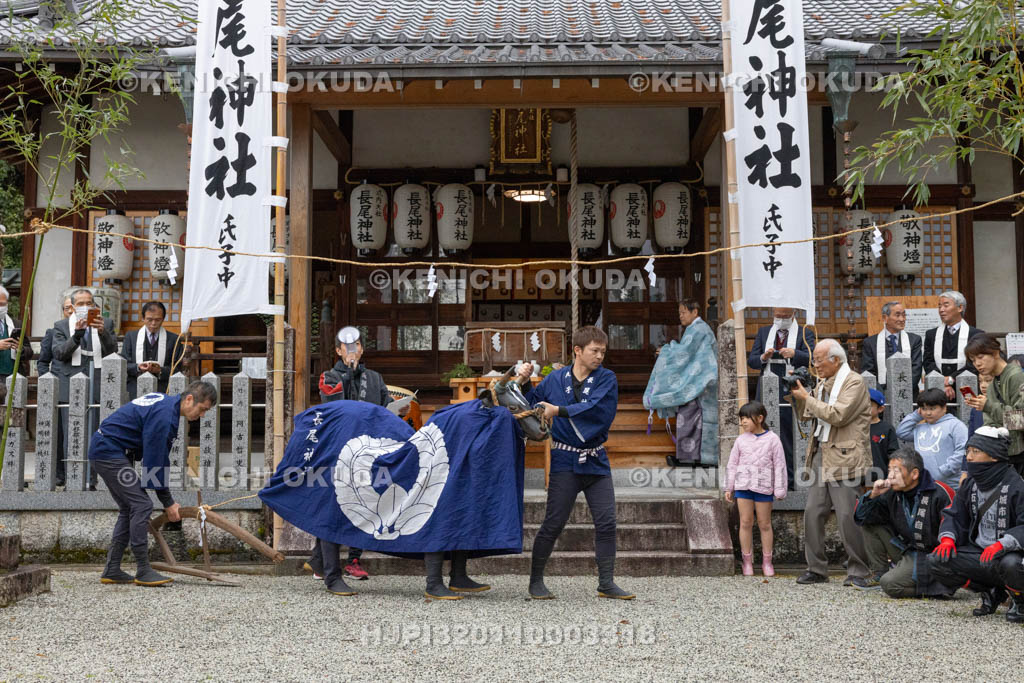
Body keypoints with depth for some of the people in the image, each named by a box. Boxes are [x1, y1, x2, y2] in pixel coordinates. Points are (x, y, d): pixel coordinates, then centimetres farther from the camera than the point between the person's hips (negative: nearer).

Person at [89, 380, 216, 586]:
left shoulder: (167, 404, 10)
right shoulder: (164, 415, -23)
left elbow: (160, 456, 15)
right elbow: (154, 461, -20)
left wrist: (168, 498, 13)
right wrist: (168, 502, -11)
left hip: (104, 451, 11)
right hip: (109, 452, -11)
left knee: (129, 508, 12)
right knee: (141, 505, -12)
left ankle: (112, 571, 14)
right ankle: (143, 572, -9)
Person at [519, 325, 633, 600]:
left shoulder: (607, 379, 0)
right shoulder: (555, 379, 3)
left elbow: (596, 409, -18)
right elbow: (533, 406, 16)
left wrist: (559, 411, -23)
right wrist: (524, 383, 0)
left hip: (596, 461, 1)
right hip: (565, 461, -1)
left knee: (606, 522, 0)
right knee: (553, 523, -2)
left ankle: (606, 583, 10)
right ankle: (536, 580, 12)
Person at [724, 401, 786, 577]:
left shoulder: (772, 439, -3)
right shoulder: (741, 440, 4)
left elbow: (779, 465, -1)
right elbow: (732, 465, 9)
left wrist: (780, 490, -4)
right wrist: (729, 488, 7)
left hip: (763, 487, -2)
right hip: (743, 485, 2)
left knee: (765, 524, 6)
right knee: (745, 523, 3)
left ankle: (767, 561, 14)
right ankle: (747, 561, 10)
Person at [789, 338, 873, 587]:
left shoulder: (854, 383, -8)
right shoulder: (822, 383, 17)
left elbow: (837, 415, -20)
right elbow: (806, 414, 24)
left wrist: (807, 397, -13)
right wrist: (797, 395, 7)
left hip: (844, 458, -8)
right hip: (820, 455, 8)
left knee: (848, 516, -7)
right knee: (813, 513, 5)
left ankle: (858, 572, 3)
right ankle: (816, 569, 14)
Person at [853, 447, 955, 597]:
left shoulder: (938, 494, -18)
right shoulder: (892, 493, 1)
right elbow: (860, 516, 6)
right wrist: (873, 495, -12)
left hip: (929, 555, -7)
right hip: (905, 550, 7)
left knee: (890, 584, -25)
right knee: (870, 524, 2)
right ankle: (878, 575, 5)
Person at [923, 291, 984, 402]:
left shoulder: (975, 334, 6)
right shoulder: (931, 335, 16)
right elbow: (929, 364, 6)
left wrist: (951, 379, -12)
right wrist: (943, 385, -10)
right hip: (939, 394, 2)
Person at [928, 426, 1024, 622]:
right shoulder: (971, 484, 7)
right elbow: (954, 516, 12)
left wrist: (1001, 544, -37)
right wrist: (947, 538, -9)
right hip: (978, 553, 6)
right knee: (937, 560, -16)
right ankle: (990, 593, 8)